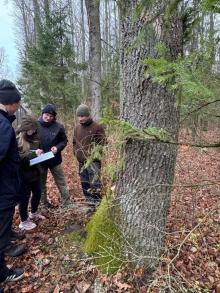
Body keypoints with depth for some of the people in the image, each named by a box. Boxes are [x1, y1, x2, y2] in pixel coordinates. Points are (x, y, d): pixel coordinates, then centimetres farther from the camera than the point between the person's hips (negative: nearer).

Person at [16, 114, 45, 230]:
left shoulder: (34, 137, 6)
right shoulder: (17, 138, -16)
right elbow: (17, 156, -24)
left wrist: (40, 153, -1)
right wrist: (33, 153, -29)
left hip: (34, 171, 7)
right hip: (23, 174, -7)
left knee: (37, 192, 19)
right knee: (24, 196, 6)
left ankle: (34, 212, 44)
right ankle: (24, 221, 26)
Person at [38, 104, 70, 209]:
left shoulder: (58, 127, -10)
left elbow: (64, 141, 1)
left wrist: (57, 147, -17)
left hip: (55, 160, 0)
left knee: (61, 183, 10)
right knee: (41, 184, 16)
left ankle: (67, 203, 23)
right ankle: (44, 203, 34)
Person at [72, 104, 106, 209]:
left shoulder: (97, 127, -8)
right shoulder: (77, 128, 11)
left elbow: (101, 144, -10)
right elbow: (74, 142, 21)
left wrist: (92, 155, -13)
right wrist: (76, 152, 7)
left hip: (93, 161, -7)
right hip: (81, 162, 7)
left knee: (94, 184, -8)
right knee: (85, 184, 14)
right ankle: (89, 204, 28)